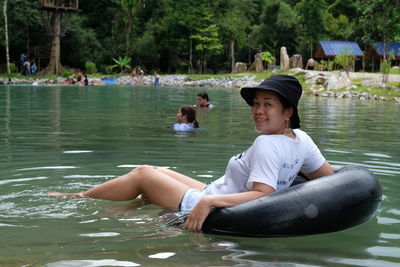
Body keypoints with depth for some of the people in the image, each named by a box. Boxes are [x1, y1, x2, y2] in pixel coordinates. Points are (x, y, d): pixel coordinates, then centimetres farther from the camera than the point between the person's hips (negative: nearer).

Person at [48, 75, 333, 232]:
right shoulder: (301, 139, -2)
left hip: (203, 208, -9)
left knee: (142, 175, 4)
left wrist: (208, 201, -38)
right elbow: (329, 176, 5)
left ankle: (77, 199, 21)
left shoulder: (266, 145, -26)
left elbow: (263, 194, -35)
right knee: (155, 171, 20)